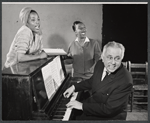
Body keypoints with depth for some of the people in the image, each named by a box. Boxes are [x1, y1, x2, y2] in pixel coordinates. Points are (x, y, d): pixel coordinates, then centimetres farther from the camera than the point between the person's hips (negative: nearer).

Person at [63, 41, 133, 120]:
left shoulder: (125, 81, -30)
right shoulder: (100, 64, -8)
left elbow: (109, 109, -28)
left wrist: (82, 106, -25)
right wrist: (75, 87, 4)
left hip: (110, 116, -6)